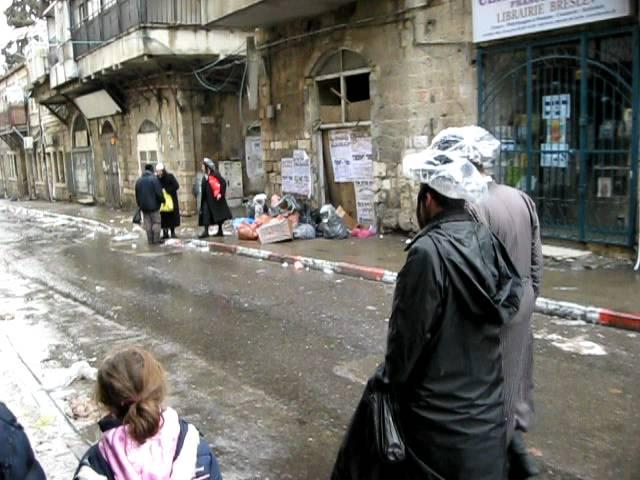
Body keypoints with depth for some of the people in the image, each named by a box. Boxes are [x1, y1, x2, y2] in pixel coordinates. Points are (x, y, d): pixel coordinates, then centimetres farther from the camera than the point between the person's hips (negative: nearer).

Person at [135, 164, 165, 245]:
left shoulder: (139, 181, 8)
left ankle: (150, 240, 11)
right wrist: (162, 200, 0)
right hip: (154, 205, -6)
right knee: (156, 222, 3)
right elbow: (159, 193, -16)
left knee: (148, 224, 9)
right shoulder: (154, 179, -12)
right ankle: (156, 239, 2)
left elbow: (137, 195, 14)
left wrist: (139, 205, 23)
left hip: (144, 206, 6)